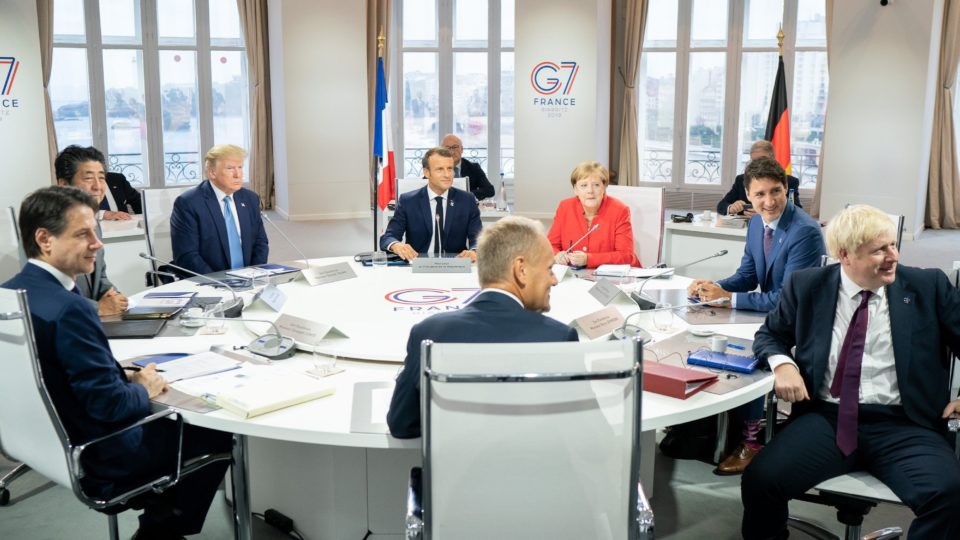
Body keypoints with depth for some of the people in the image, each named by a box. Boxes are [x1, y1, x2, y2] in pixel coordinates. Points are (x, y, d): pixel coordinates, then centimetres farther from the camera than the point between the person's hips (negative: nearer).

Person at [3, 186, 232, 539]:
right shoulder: (69, 309, -31)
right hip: (98, 461, -9)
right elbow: (110, 406, -28)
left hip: (47, 440, 9)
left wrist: (125, 377, 4)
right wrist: (143, 390, -9)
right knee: (219, 433, 9)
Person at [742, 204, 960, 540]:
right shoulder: (808, 285, 8)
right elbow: (770, 335, 17)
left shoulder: (928, 286, 6)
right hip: (827, 418, 1)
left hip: (903, 426, 0)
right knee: (761, 479, -24)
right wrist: (783, 364, -6)